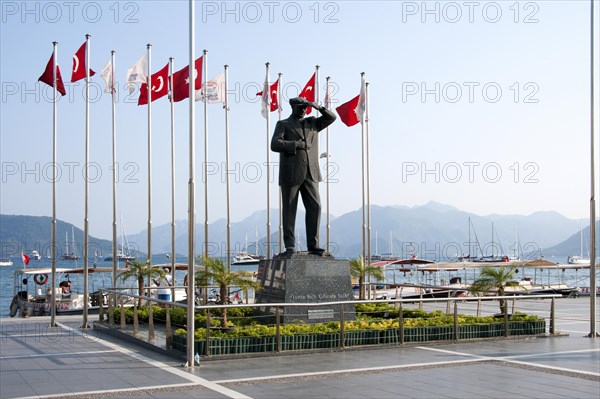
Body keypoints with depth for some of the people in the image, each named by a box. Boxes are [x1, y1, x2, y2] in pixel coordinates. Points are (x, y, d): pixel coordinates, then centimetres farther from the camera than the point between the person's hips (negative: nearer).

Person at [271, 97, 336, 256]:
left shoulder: (312, 123, 18)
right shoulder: (283, 125, 5)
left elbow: (331, 117, 10)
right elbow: (275, 145, -9)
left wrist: (317, 107, -5)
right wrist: (297, 144, -15)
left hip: (310, 174, 4)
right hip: (291, 174, -4)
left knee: (315, 207, -5)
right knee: (289, 210, 0)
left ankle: (313, 245, -1)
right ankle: (290, 246, 6)